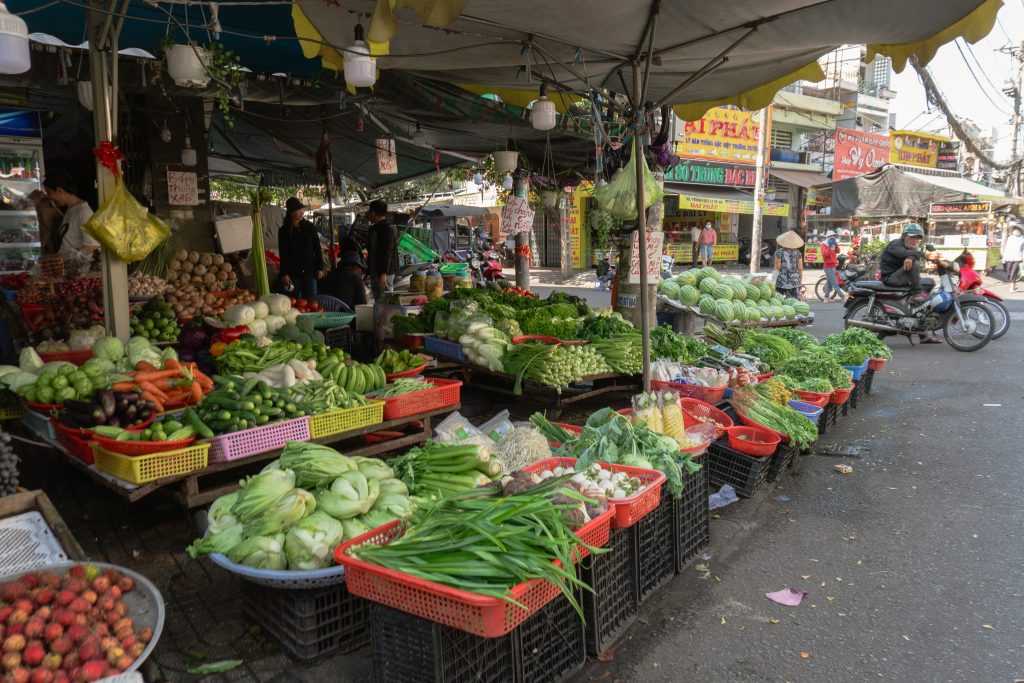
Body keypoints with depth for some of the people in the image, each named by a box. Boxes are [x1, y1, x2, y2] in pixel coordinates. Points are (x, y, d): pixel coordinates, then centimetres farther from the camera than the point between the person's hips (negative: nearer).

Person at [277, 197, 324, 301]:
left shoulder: (310, 227, 3)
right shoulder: (284, 231, 1)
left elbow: (318, 249, 6)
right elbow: (283, 254, 0)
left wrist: (320, 268, 1)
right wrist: (284, 274, -7)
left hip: (309, 271, 0)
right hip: (293, 273, 0)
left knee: (310, 300, -1)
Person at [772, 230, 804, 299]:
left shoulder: (779, 252, -6)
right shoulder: (798, 253, 1)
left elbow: (777, 268, -7)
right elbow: (800, 269, 4)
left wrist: (774, 281, -2)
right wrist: (801, 281, 15)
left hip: (781, 281, -2)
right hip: (794, 282, 2)